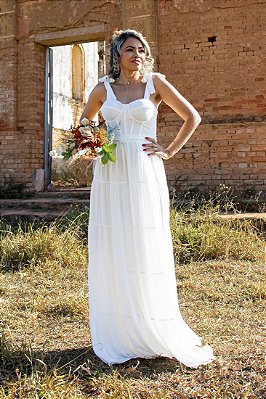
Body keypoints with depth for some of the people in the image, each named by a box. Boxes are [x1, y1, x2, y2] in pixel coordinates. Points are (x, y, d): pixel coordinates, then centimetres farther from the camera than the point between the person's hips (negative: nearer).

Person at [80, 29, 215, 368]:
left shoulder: (156, 83, 4)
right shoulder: (103, 88, 10)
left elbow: (192, 117, 7)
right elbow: (84, 123, 25)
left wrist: (170, 152, -1)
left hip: (144, 175, -2)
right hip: (109, 177, 3)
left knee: (146, 251, -1)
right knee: (110, 252, 4)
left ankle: (155, 333, 14)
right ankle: (116, 335, 17)